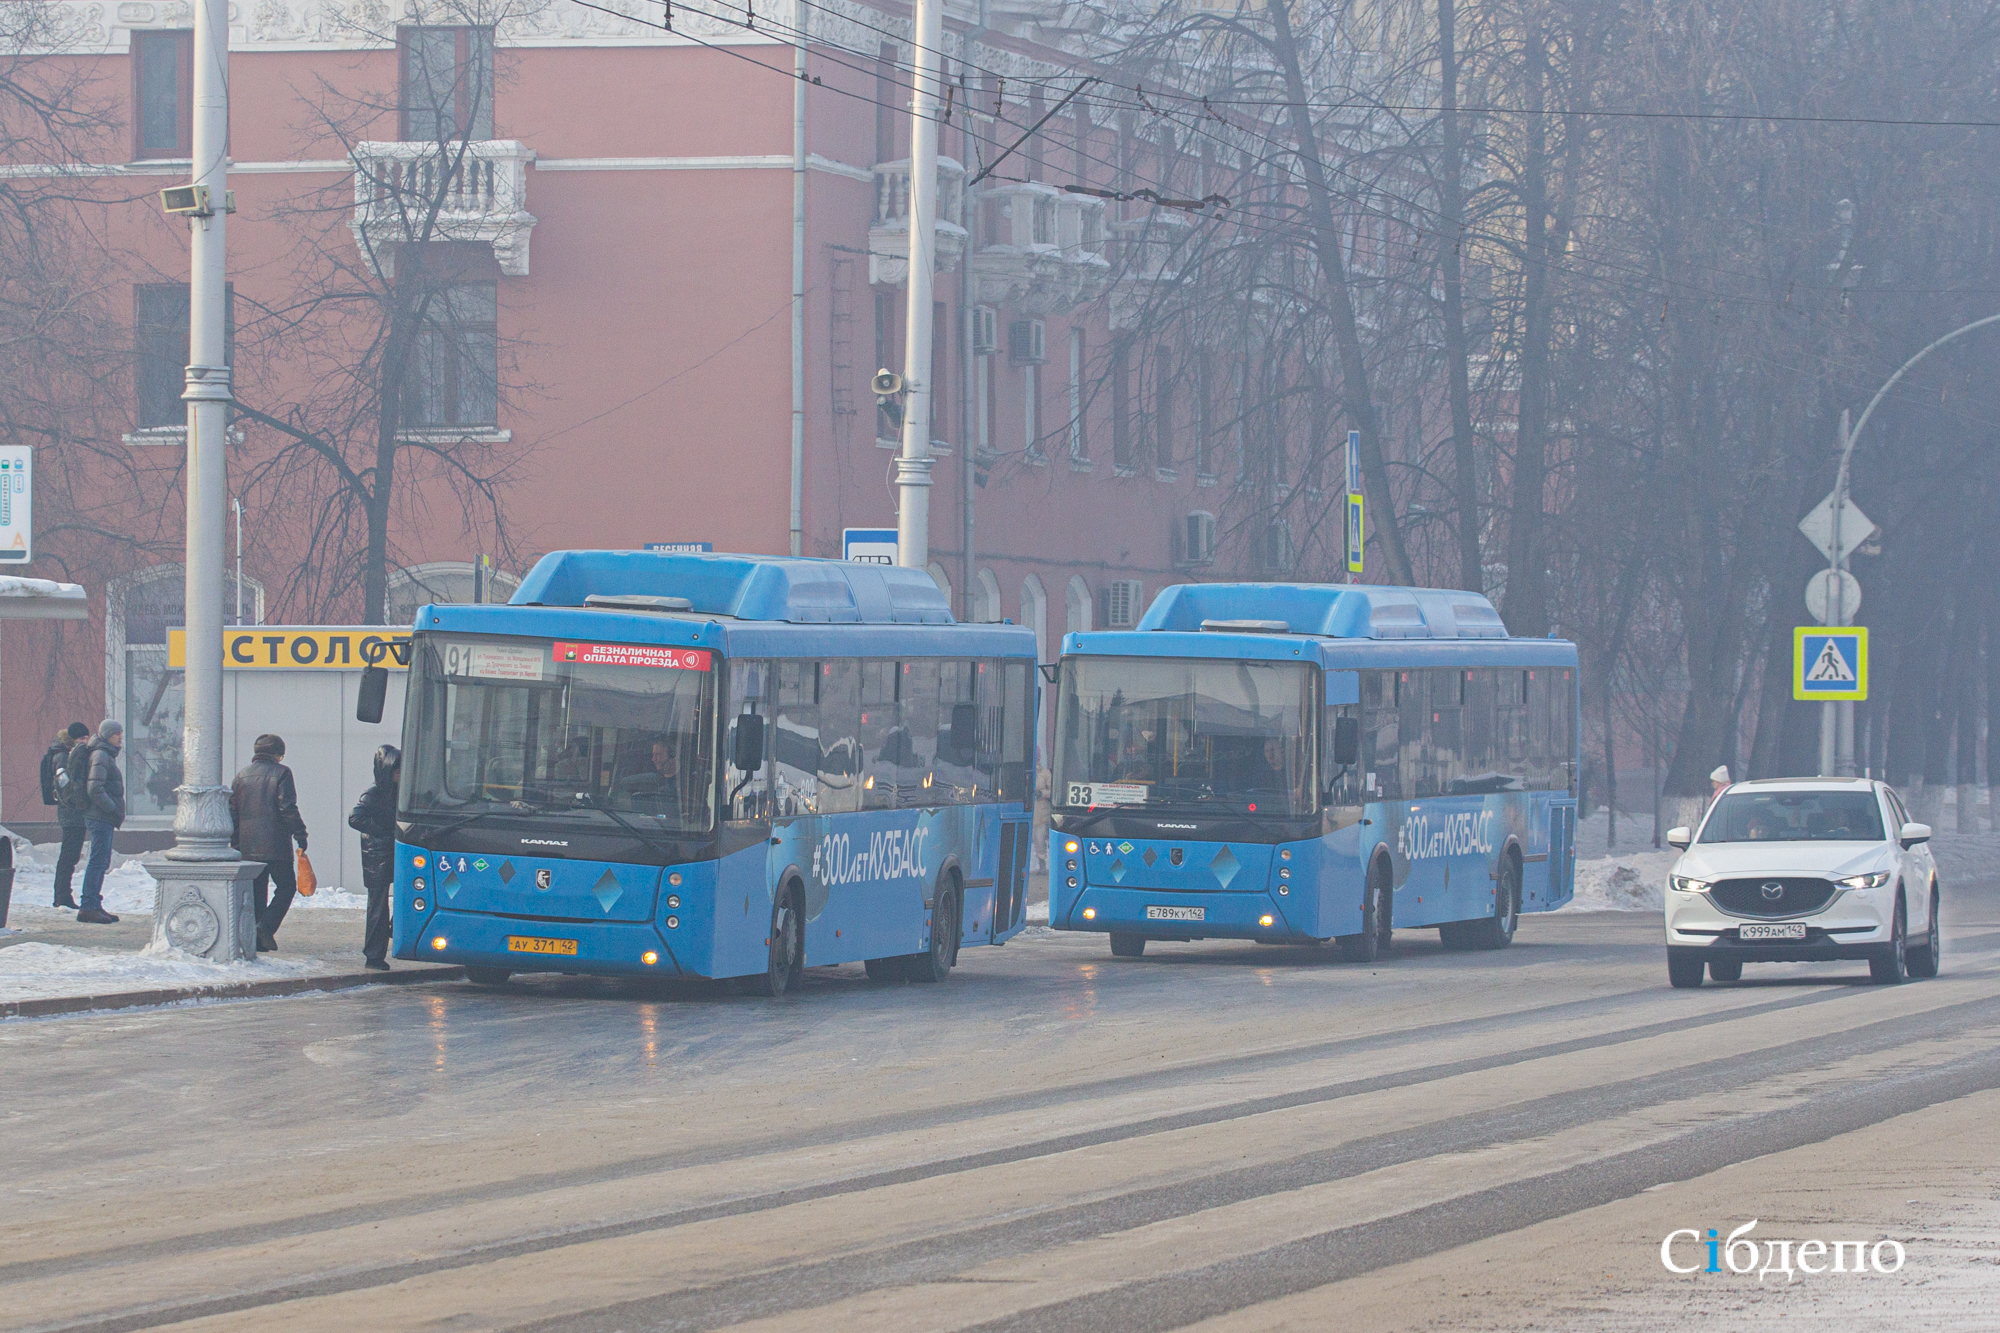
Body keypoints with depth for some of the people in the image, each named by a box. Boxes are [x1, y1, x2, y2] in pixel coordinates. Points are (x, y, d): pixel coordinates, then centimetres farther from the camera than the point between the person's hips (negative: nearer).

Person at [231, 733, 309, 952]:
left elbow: (232, 811, 13)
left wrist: (235, 843, 19)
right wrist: (300, 835, -6)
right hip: (276, 844, -5)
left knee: (256, 891, 10)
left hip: (248, 847, 5)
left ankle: (256, 939, 7)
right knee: (286, 886, 5)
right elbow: (288, 808, -12)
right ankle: (267, 926, -13)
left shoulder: (242, 776, 11)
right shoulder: (281, 773, -4)